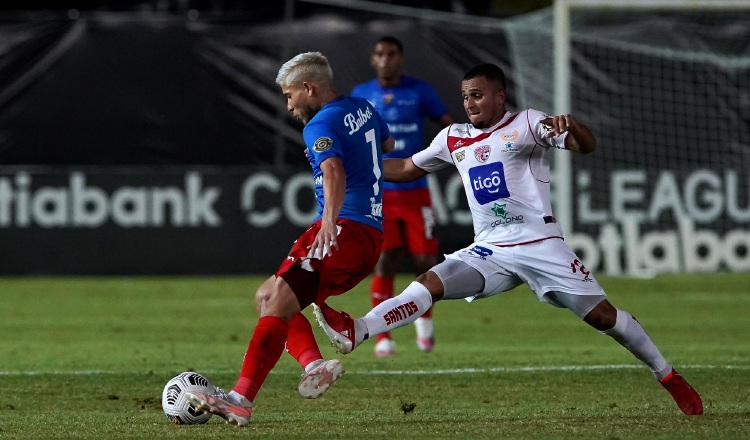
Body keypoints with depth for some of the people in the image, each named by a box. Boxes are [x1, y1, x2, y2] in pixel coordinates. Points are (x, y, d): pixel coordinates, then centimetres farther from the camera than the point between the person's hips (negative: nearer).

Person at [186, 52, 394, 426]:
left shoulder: (321, 125, -10)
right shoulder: (364, 108, 18)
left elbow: (334, 173, -30)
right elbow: (388, 145, 39)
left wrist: (330, 220, -46)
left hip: (343, 231, -10)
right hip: (372, 237, 10)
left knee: (278, 301, -20)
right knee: (267, 296, 14)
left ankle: (241, 399, -32)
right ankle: (314, 363, -6)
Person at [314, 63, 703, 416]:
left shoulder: (526, 124, -3)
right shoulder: (454, 138, 12)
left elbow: (586, 146, -13)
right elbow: (406, 169, 24)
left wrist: (571, 124, -35)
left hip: (540, 246, -4)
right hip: (489, 252, 4)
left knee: (602, 315, -7)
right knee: (430, 284, -16)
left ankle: (667, 375, 8)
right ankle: (356, 332, -32)